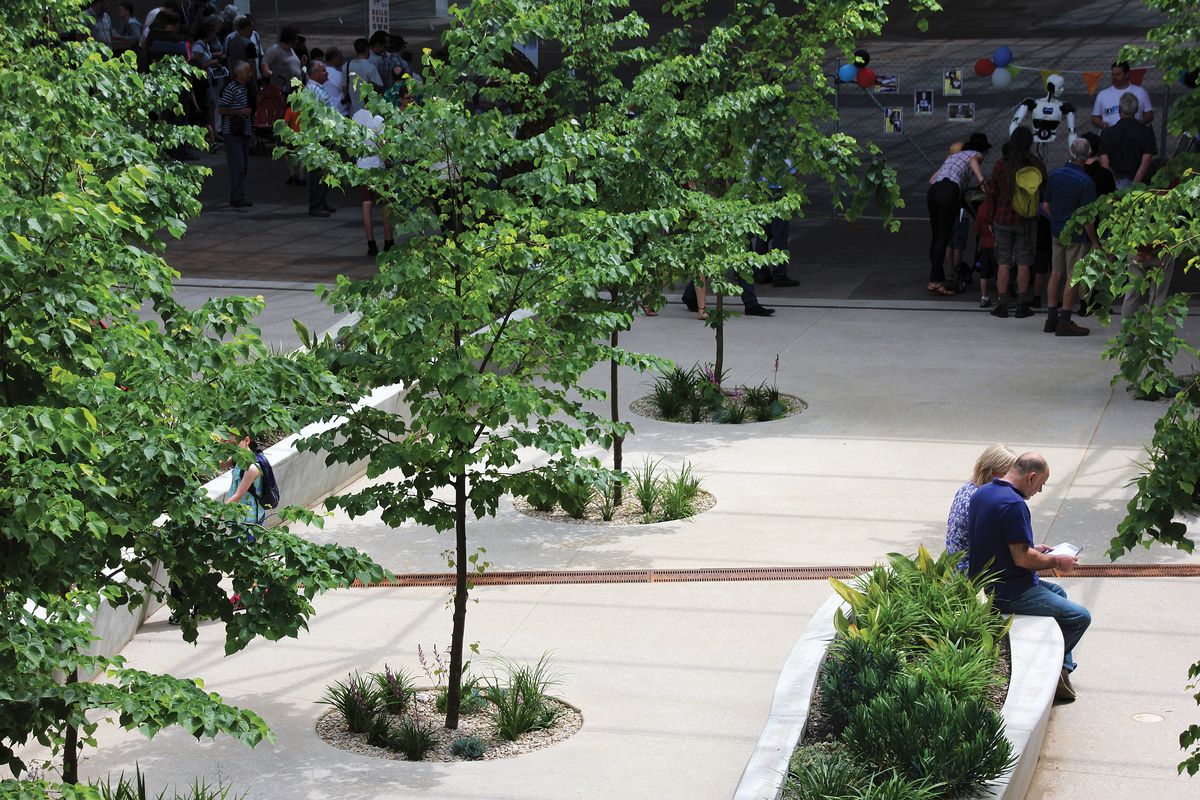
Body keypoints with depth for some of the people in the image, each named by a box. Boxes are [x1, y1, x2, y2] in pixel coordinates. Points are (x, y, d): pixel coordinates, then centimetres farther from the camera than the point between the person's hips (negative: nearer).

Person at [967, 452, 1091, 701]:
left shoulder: (981, 493, 7)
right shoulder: (1013, 504, -24)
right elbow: (1022, 559, -23)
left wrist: (1033, 549, 18)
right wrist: (1056, 561, -7)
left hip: (984, 585, 10)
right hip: (1009, 594, -10)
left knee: (1057, 591, 30)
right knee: (1080, 617, -2)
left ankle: (1062, 670, 29)